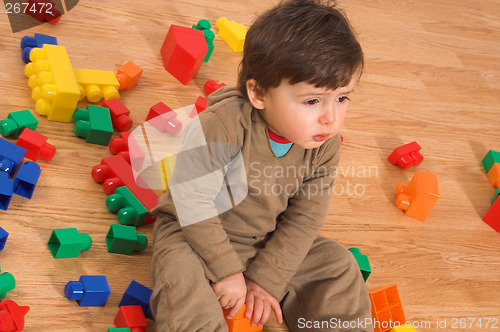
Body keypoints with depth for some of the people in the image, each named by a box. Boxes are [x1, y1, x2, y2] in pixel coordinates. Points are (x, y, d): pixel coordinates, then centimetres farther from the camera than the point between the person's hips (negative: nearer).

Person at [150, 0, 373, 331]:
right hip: (194, 234, -4)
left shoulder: (324, 145, -14)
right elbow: (194, 204, -26)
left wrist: (266, 280, -11)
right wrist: (227, 271, -20)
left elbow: (305, 217, -8)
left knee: (337, 266, -2)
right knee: (183, 281, -32)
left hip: (267, 240, 5)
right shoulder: (218, 128, -33)